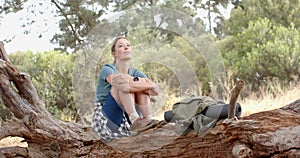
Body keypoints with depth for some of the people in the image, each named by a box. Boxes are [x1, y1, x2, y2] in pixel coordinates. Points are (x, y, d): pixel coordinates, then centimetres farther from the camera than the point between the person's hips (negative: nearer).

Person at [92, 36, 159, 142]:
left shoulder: (136, 73, 7)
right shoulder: (107, 70, -6)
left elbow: (155, 90, -14)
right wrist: (148, 85, -24)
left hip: (128, 127, 4)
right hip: (106, 124, -4)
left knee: (141, 83, -12)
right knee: (122, 84, -22)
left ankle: (148, 119, -28)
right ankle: (135, 118, -39)